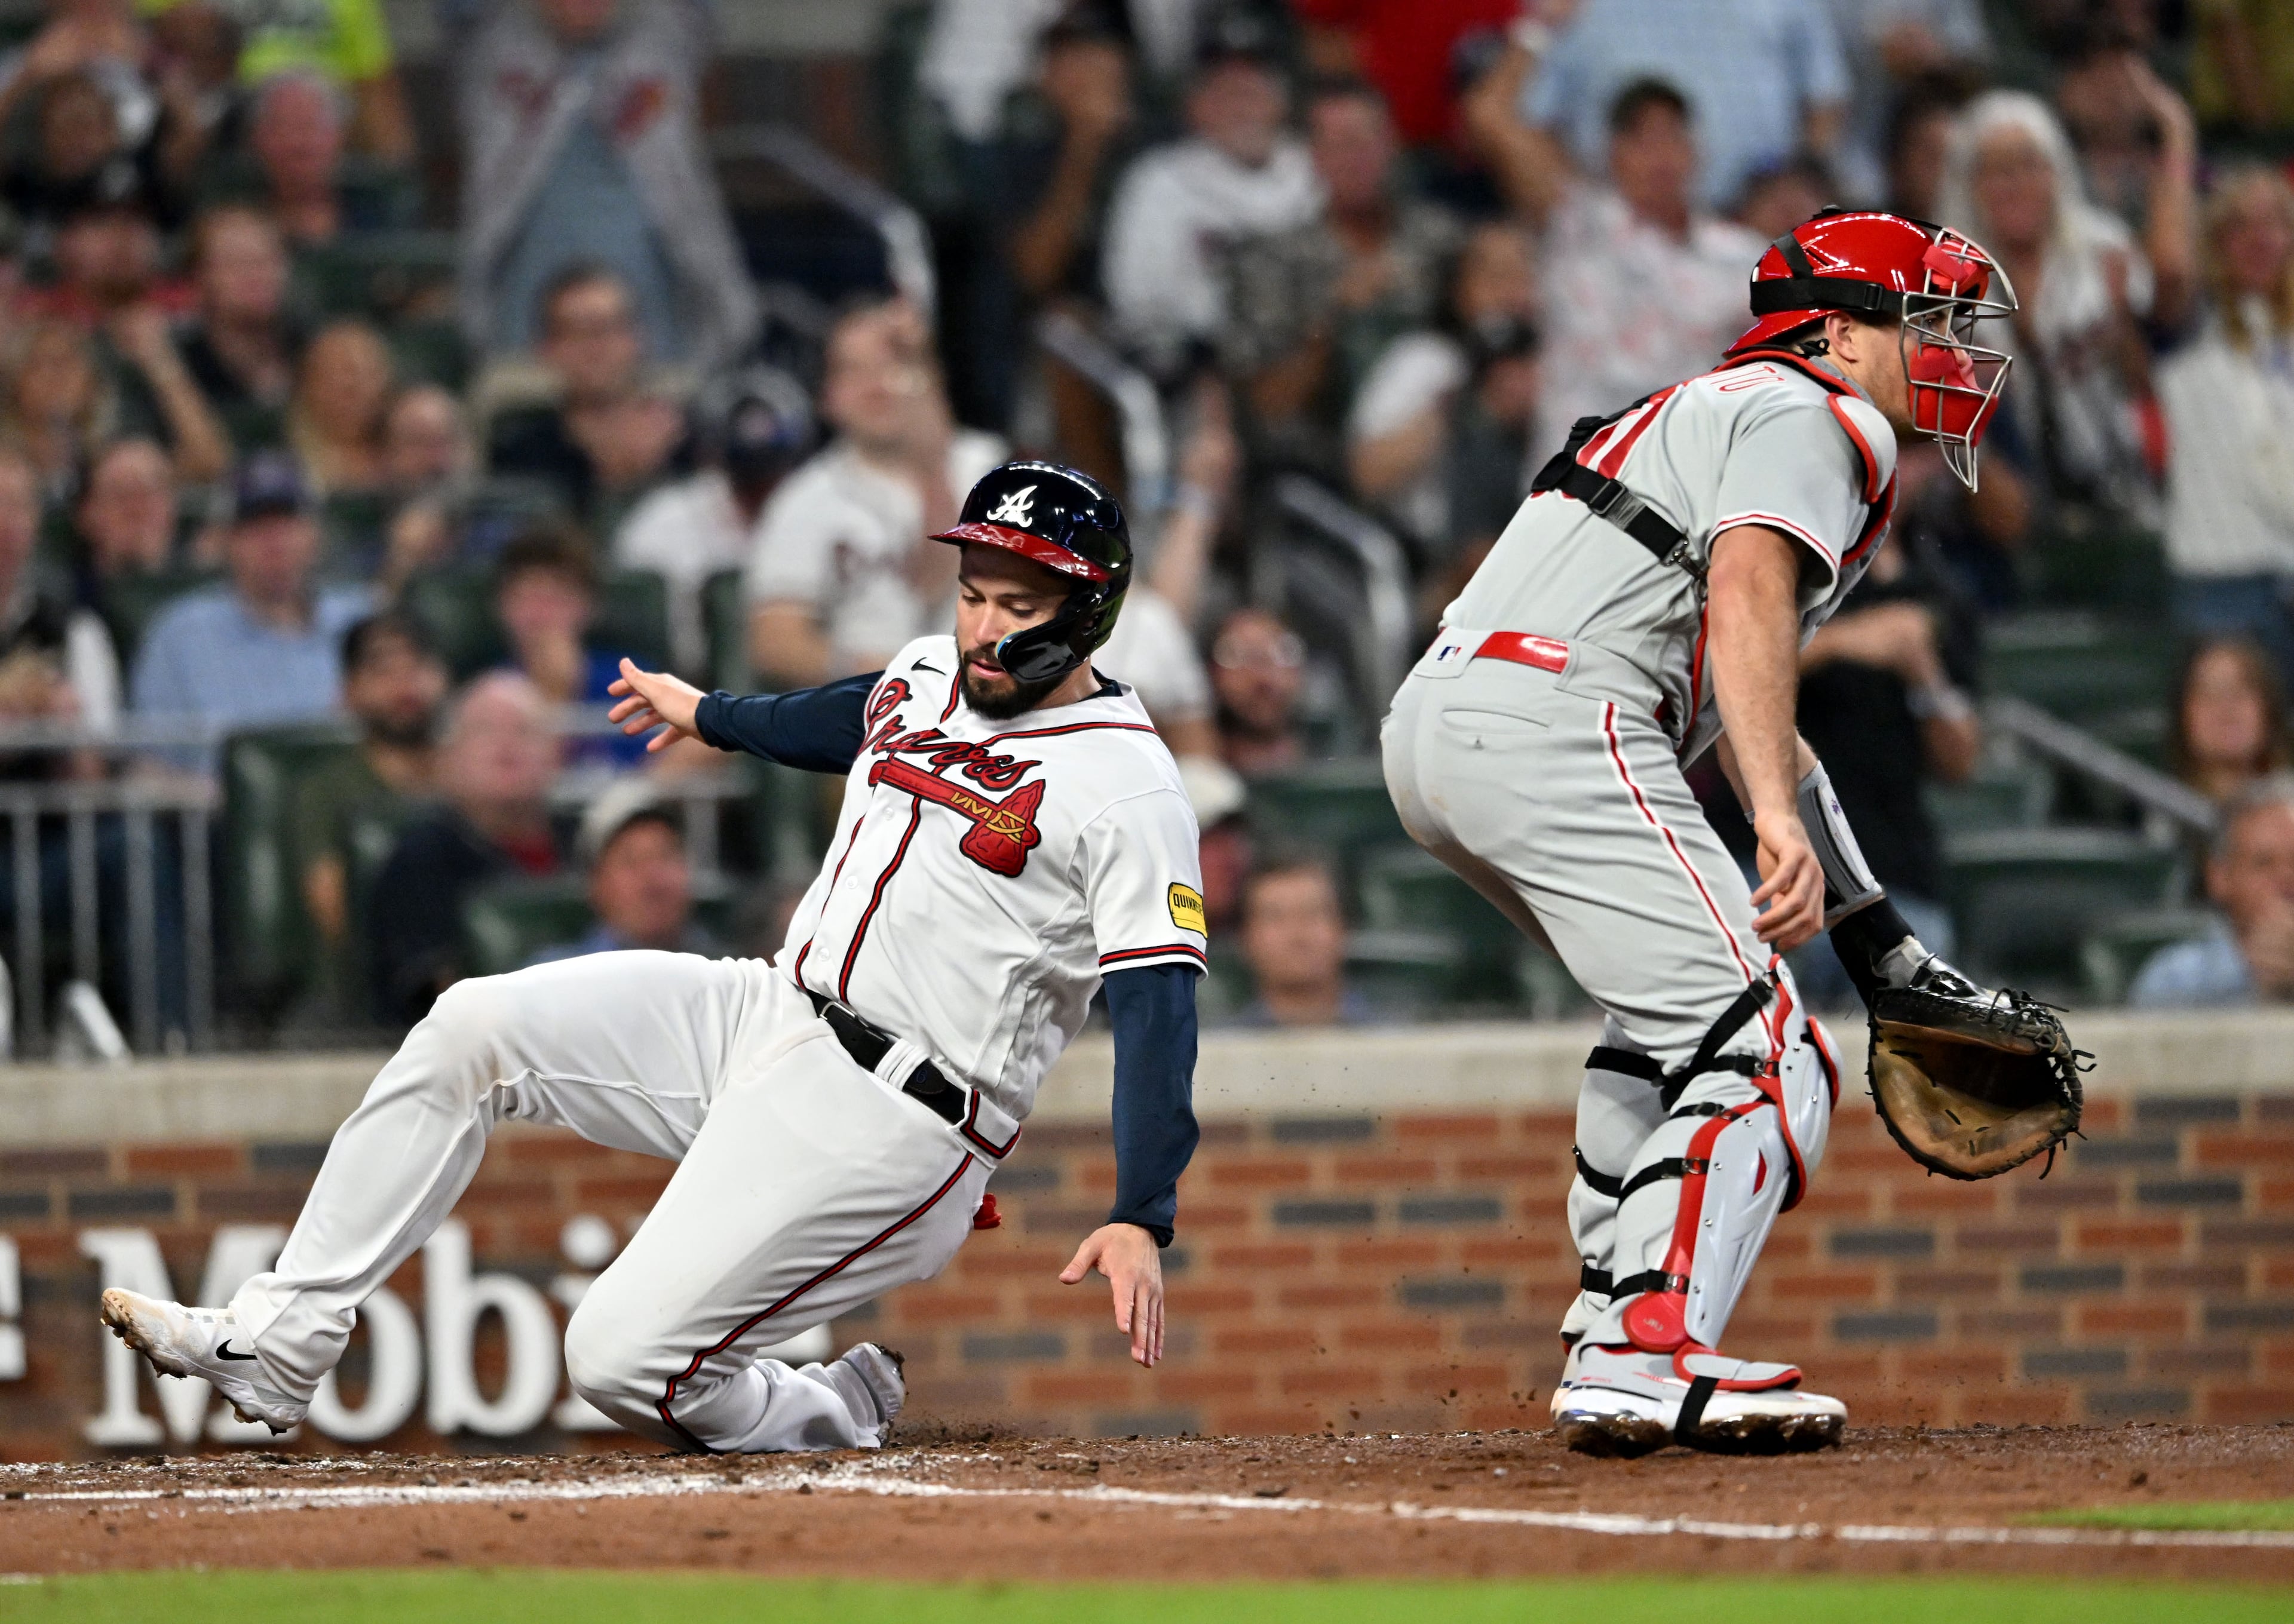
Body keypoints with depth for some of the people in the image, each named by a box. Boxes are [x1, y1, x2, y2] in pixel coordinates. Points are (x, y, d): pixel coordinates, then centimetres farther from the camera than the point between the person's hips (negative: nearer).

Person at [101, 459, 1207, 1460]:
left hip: (889, 1120, -8)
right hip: (766, 1019, 8)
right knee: (474, 1026, -6)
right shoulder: (929, 677, 10)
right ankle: (283, 1340, -5)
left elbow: (1158, 1014, -20)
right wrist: (711, 716, 51)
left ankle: (834, 1419, 11)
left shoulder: (1128, 788, -14)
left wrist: (1142, 1220, -32)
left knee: (624, 1361, -18)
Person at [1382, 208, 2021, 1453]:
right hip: (1551, 726, -10)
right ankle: (1646, 1364, -28)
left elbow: (1750, 719, 37)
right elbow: (1746, 592, -18)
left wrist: (1872, 932, 34)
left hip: (1434, 730, 10)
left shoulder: (1714, 412, 35)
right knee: (1756, 1057, -14)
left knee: (1670, 1026, 28)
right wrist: (1781, 823, -30)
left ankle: (1620, 1337, 24)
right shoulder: (1815, 419, 3)